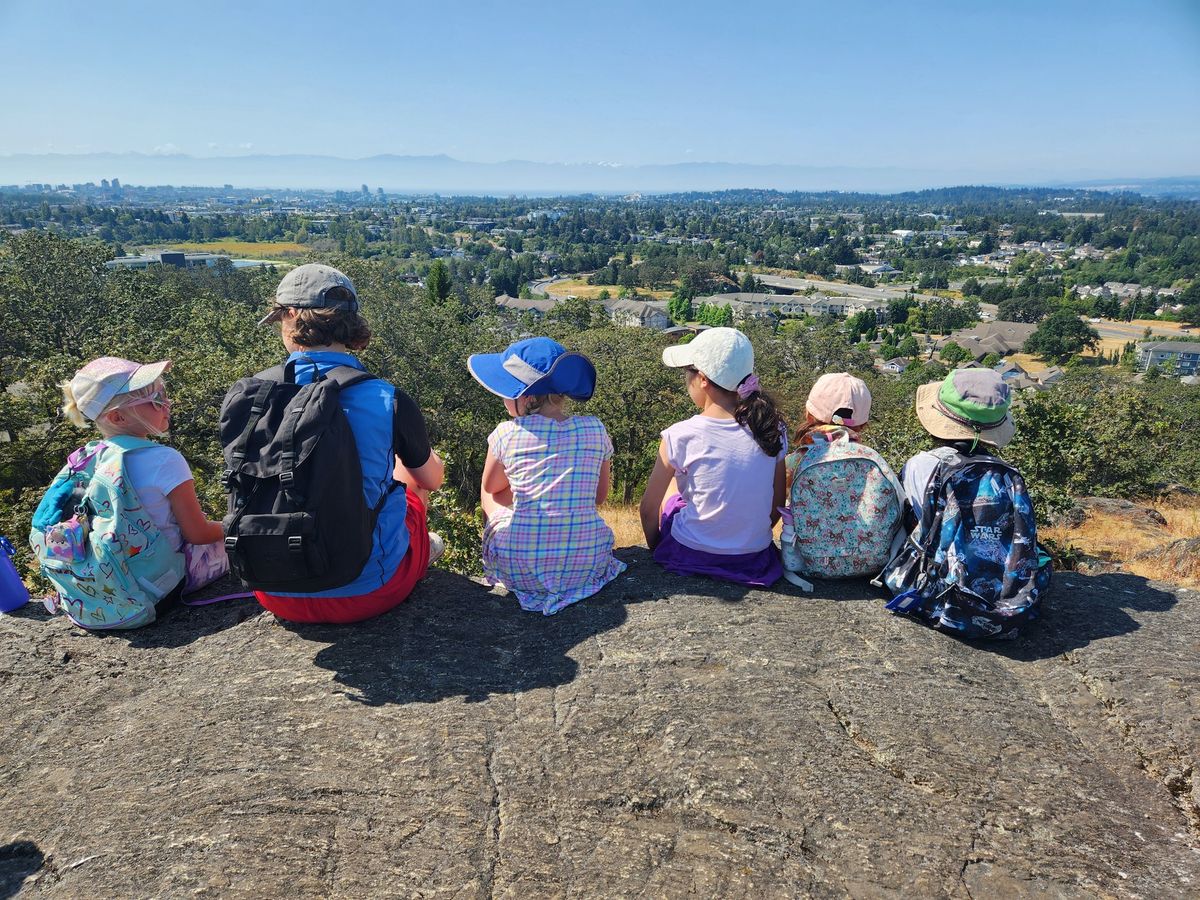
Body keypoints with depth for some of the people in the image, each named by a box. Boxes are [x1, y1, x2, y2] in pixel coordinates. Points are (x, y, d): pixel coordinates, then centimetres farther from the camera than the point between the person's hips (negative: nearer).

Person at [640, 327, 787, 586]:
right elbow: (777, 507, 2)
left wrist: (655, 547, 12)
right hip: (756, 560, 4)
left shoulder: (681, 436, -18)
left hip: (691, 557, -3)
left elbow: (649, 510, -8)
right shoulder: (772, 430, -7)